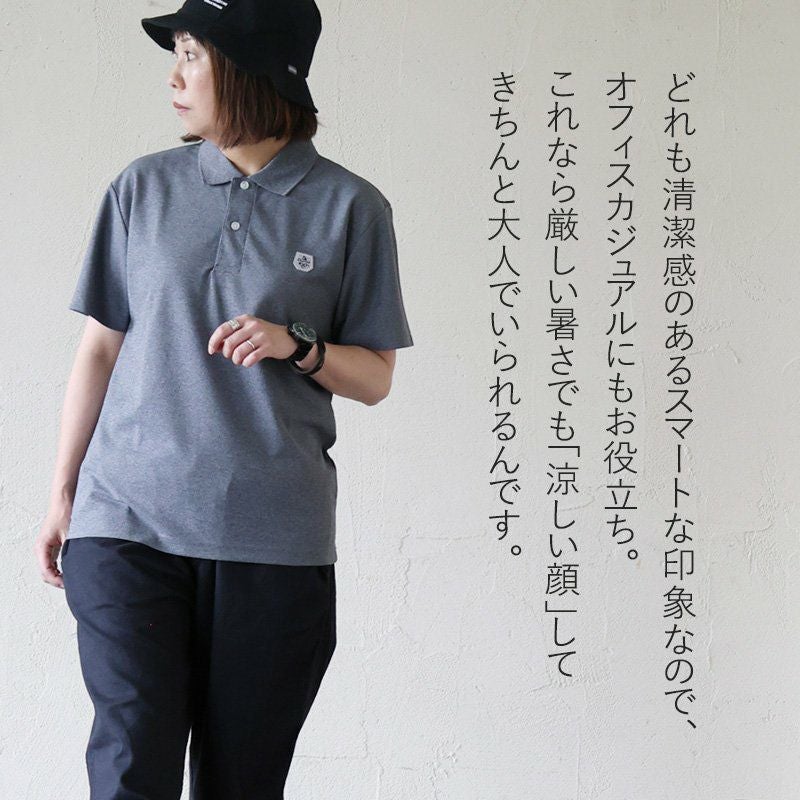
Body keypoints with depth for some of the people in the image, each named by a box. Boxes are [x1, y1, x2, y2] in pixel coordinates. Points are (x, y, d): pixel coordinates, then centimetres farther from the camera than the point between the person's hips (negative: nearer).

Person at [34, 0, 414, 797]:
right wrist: (63, 496, 10)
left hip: (273, 537, -1)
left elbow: (374, 378, 7)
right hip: (126, 522, 1)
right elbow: (100, 348, 12)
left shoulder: (348, 207, 3)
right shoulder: (142, 188, 8)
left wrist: (296, 344, -12)